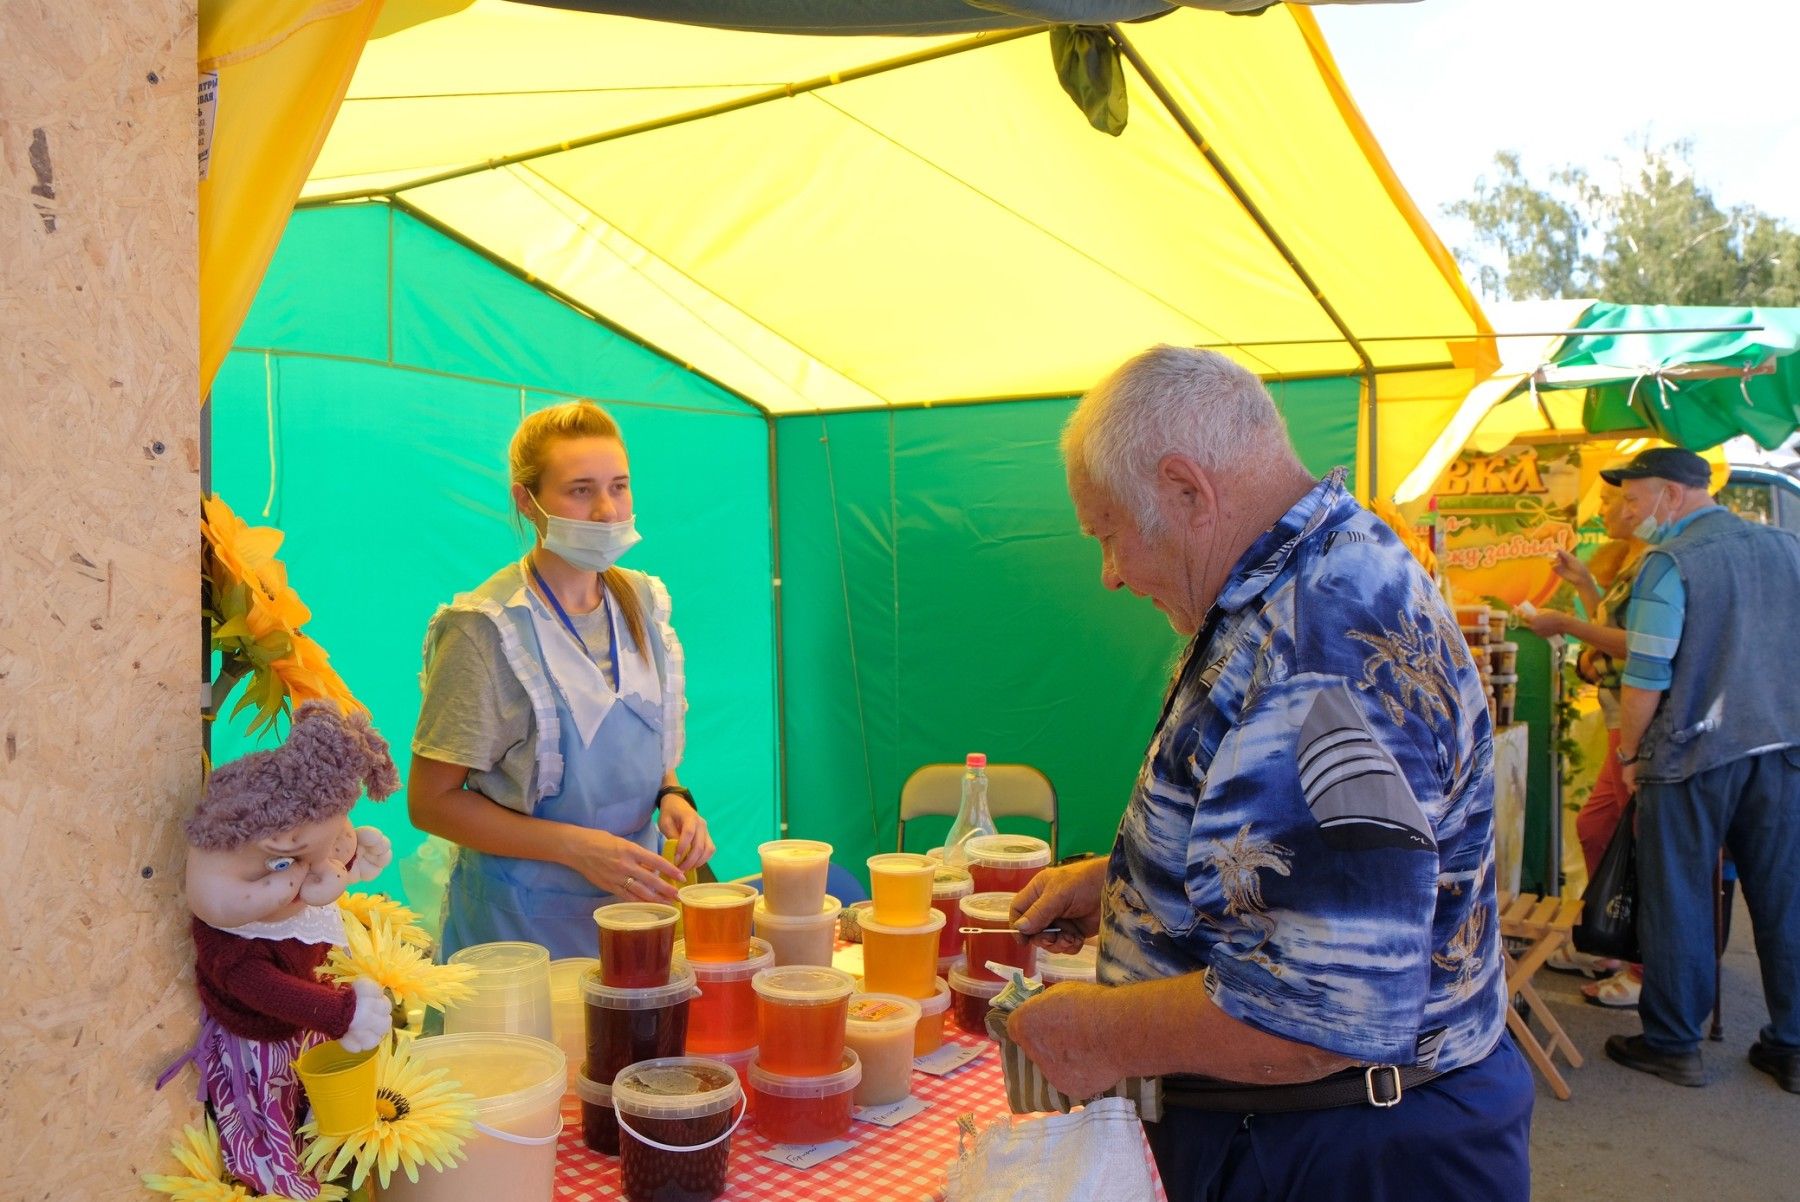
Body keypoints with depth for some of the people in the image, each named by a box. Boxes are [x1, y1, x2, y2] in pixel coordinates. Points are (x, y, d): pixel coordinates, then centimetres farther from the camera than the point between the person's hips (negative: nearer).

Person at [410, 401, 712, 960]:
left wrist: (671, 797, -7)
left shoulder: (644, 603, 1)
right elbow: (430, 800, -14)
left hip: (633, 900, 5)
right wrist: (577, 847, -22)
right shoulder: (487, 628, -17)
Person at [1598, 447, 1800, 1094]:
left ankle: (1674, 1045, 14)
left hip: (1694, 756, -6)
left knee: (1678, 902, 5)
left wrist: (1629, 754, -3)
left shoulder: (1670, 564, -13)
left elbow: (1647, 674, -16)